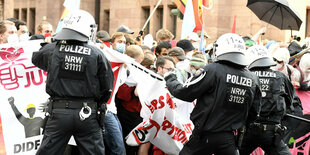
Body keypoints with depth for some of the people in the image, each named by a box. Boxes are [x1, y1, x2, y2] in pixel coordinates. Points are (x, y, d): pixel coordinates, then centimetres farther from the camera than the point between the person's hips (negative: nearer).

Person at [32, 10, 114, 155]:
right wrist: (99, 104, 17)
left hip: (59, 112, 1)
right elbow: (107, 87, -1)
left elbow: (35, 58, 18)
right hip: (87, 115, -1)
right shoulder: (97, 55, -6)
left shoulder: (53, 49, -4)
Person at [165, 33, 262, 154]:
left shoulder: (213, 70, -16)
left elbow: (185, 93, -11)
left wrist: (170, 80, 7)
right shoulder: (253, 79, -1)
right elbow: (254, 111, 8)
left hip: (205, 135, -3)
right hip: (228, 138, 4)